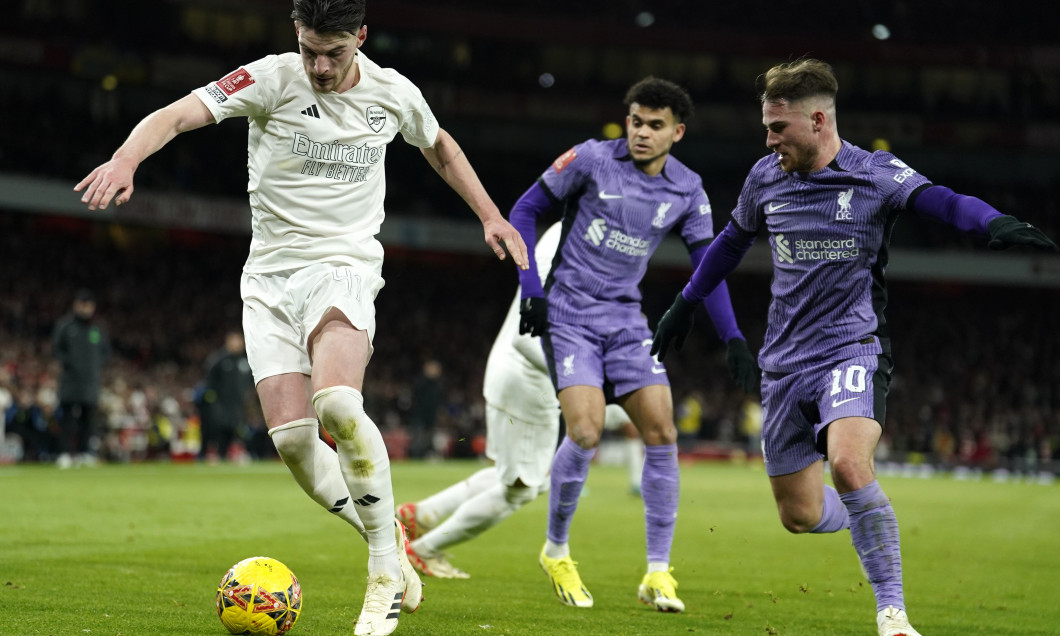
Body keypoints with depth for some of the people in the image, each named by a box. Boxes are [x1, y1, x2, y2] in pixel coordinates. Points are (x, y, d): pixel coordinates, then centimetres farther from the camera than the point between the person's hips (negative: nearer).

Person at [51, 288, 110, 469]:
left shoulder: (97, 329, 11)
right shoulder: (65, 325, 1)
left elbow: (106, 351, 21)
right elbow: (56, 348, 3)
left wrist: (98, 365, 5)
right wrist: (68, 363, -10)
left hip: (91, 379, 3)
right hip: (70, 379, -3)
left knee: (88, 417, 3)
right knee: (67, 416, -7)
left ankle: (84, 452, 9)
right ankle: (65, 453, -7)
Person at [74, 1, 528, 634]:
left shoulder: (393, 92, 1)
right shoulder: (274, 78, -8)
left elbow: (439, 145, 24)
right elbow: (177, 114, -21)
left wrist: (491, 215, 23)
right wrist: (127, 157, -41)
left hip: (345, 266, -1)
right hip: (270, 275, 1)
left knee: (336, 402, -29)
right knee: (292, 438, -11)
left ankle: (386, 567, -16)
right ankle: (386, 538, 11)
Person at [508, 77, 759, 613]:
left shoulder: (687, 191, 2)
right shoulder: (592, 159, -9)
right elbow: (525, 210, -2)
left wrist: (734, 341, -3)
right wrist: (531, 289, -10)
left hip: (625, 319, 4)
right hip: (568, 313, -4)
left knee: (661, 432, -8)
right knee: (585, 431, -19)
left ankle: (658, 573, 0)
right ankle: (556, 551, 4)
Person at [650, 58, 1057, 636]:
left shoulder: (875, 174, -9)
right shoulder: (766, 178, 5)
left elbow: (937, 199, -26)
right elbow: (733, 240, 23)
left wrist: (993, 222, -47)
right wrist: (684, 304, 30)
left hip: (853, 347, -5)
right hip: (785, 361, 5)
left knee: (848, 463, -31)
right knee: (800, 517, 4)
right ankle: (873, 521, 39)